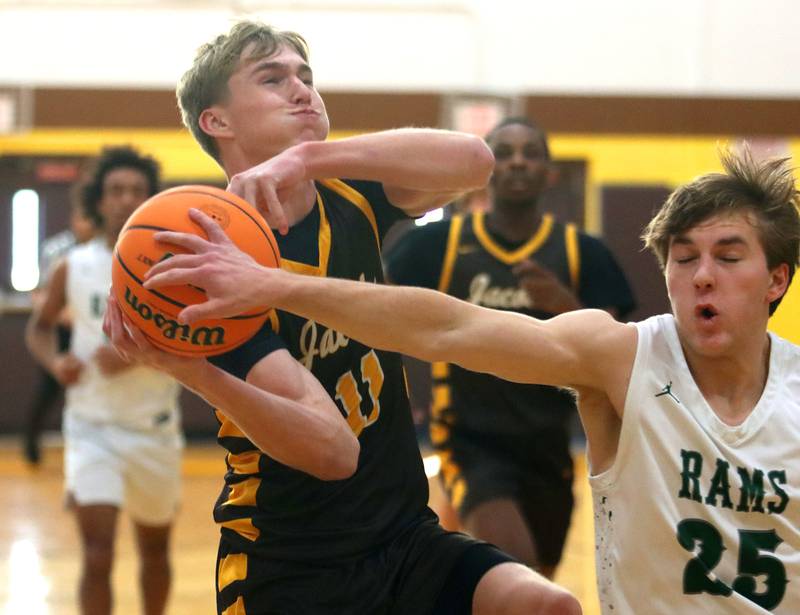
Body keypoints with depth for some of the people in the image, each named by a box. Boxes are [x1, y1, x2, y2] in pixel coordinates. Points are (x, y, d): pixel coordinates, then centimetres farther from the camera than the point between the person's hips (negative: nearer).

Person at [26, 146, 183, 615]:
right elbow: (40, 327, 13)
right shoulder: (74, 268, -2)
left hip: (155, 430, 1)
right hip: (93, 428, -1)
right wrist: (55, 363, -9)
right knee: (98, 555, -14)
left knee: (156, 549, 18)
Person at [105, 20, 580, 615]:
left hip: (405, 536, 4)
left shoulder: (350, 202, 2)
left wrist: (310, 156, -31)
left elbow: (473, 160, -20)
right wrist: (192, 371, -43)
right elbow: (333, 448, -27)